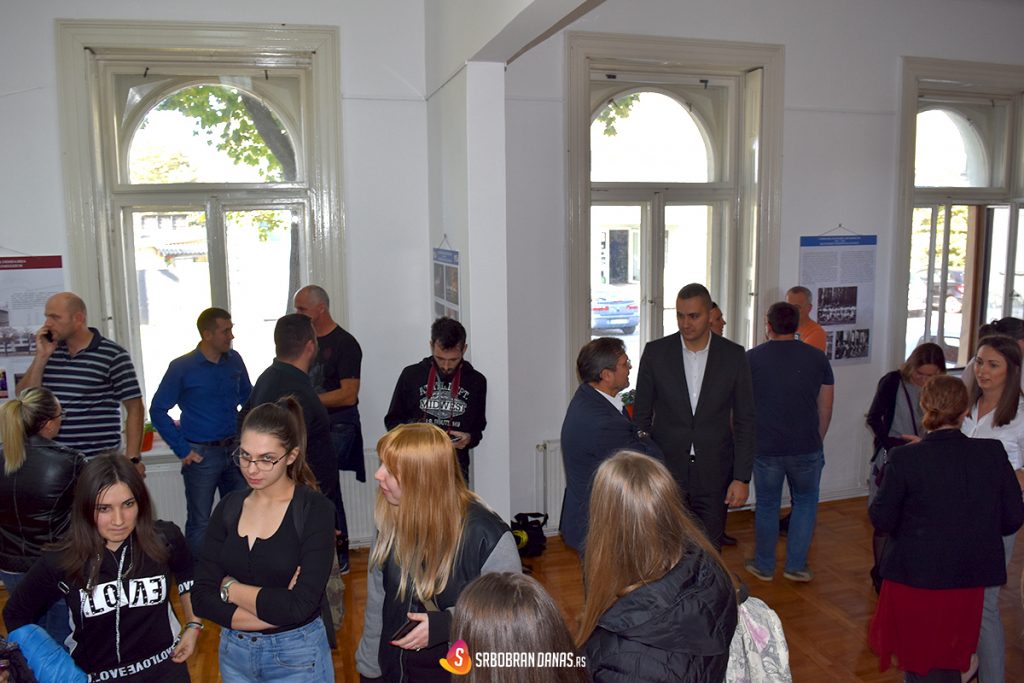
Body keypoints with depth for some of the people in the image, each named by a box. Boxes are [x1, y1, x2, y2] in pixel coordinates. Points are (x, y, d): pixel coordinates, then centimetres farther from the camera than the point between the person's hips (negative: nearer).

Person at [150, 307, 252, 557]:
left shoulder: (234, 360, 3)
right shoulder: (182, 367, -9)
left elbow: (248, 397, 17)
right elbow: (158, 410, -6)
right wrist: (182, 450, -10)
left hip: (234, 450, 5)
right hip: (201, 455, -4)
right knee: (199, 523, 4)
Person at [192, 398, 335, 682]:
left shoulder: (315, 510, -16)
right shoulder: (229, 507, -2)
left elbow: (300, 606, -22)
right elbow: (203, 599, -7)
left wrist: (230, 587, -11)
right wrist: (276, 609, -18)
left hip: (297, 657, -4)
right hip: (234, 653, 4)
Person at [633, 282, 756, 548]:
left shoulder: (734, 355, -3)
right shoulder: (656, 352, -4)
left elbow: (745, 420, 0)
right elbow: (642, 415, 2)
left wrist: (742, 477, -4)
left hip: (714, 474, 0)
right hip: (666, 469, 0)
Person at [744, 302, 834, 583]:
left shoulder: (752, 358, -4)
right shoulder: (817, 358, 0)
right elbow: (826, 408, 5)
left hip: (765, 448, -1)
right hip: (806, 448, 1)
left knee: (767, 505, 14)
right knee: (805, 502, 19)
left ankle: (764, 566, 25)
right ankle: (796, 565, 20)